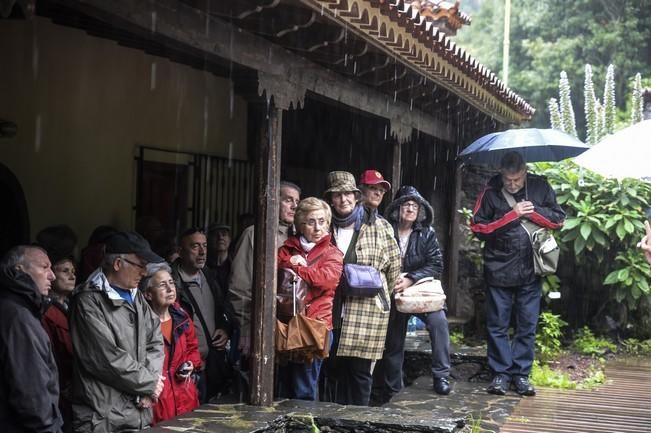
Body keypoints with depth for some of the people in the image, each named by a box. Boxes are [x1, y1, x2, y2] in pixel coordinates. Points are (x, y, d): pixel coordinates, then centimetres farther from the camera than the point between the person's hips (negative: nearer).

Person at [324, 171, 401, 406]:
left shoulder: (379, 227, -1)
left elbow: (394, 266, 6)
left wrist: (380, 295, 11)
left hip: (366, 311, -3)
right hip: (332, 311, 3)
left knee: (359, 370, -1)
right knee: (334, 369, 7)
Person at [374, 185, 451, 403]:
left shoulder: (427, 233, -4)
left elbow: (436, 265, -11)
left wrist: (410, 279, -21)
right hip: (393, 293, 1)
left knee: (438, 321, -28)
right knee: (393, 342, 9)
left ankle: (441, 376, -20)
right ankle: (390, 388, 28)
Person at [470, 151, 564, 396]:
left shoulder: (540, 188, 2)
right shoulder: (491, 193, -4)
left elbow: (558, 220, 4)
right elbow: (478, 228, -7)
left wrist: (533, 211, -12)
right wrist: (513, 214, -13)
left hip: (530, 272, 2)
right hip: (499, 271, -1)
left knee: (527, 326, 7)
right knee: (498, 325, 4)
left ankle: (521, 373, 16)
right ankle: (500, 373, 14)